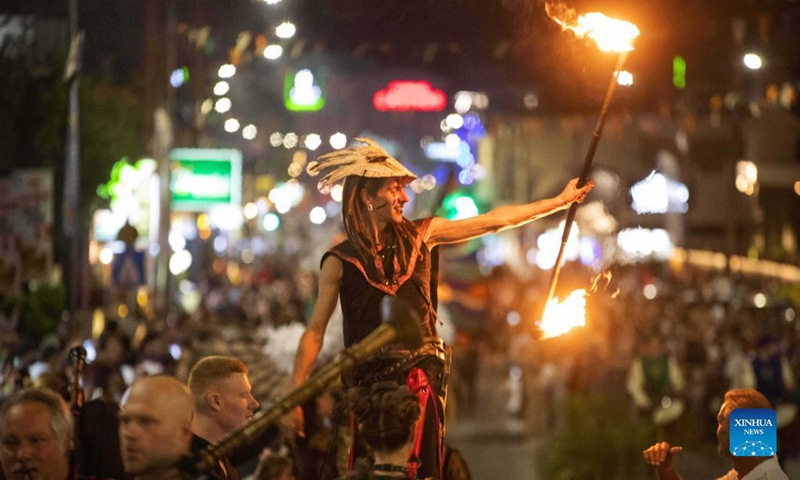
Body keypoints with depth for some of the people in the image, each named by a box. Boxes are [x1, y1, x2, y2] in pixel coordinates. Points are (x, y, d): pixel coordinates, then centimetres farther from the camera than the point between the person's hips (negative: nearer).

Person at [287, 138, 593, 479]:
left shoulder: (418, 235, 7)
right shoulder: (341, 261, -1)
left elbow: (494, 221, 10)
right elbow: (314, 332, 0)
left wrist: (560, 201, 11)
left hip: (421, 373, 2)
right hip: (369, 379, -2)